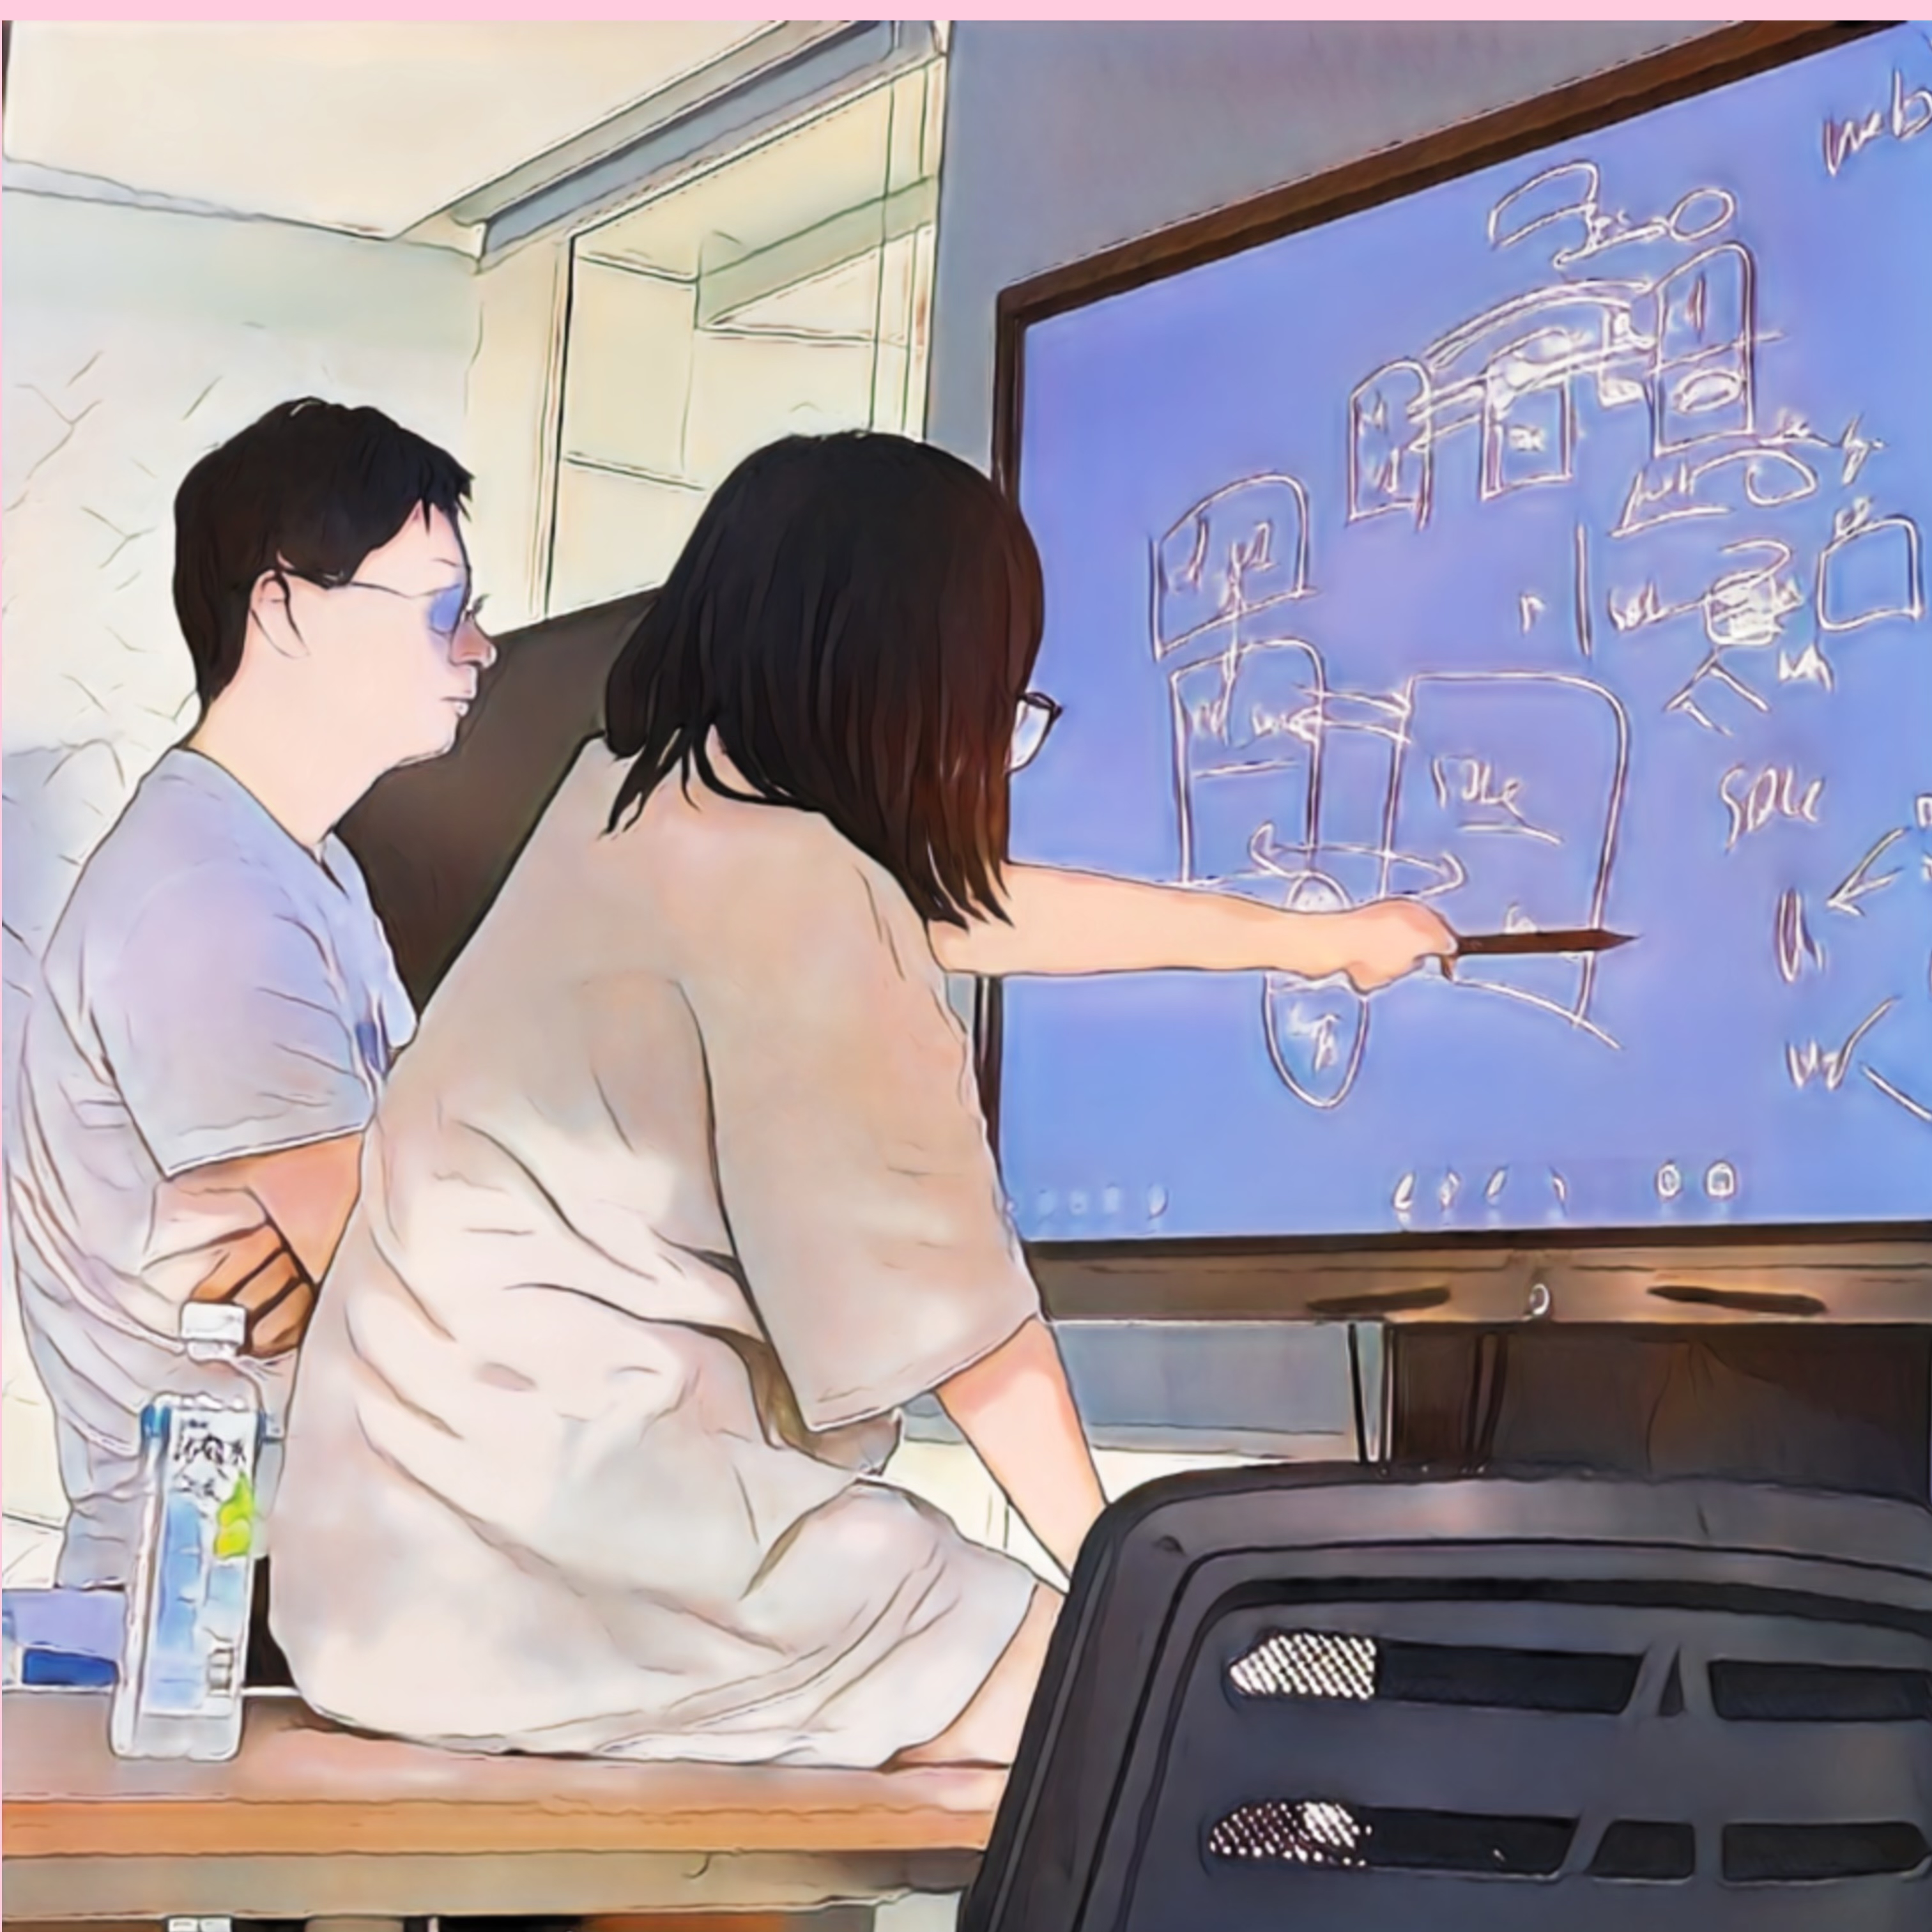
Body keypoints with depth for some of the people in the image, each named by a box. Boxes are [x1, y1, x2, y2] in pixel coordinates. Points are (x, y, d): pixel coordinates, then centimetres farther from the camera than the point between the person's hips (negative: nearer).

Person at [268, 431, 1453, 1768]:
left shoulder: (642, 794, 10)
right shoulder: (797, 898, -16)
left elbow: (982, 909, 23)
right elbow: (959, 1314, -10)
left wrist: (1303, 936, 35)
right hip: (561, 1576, -9)